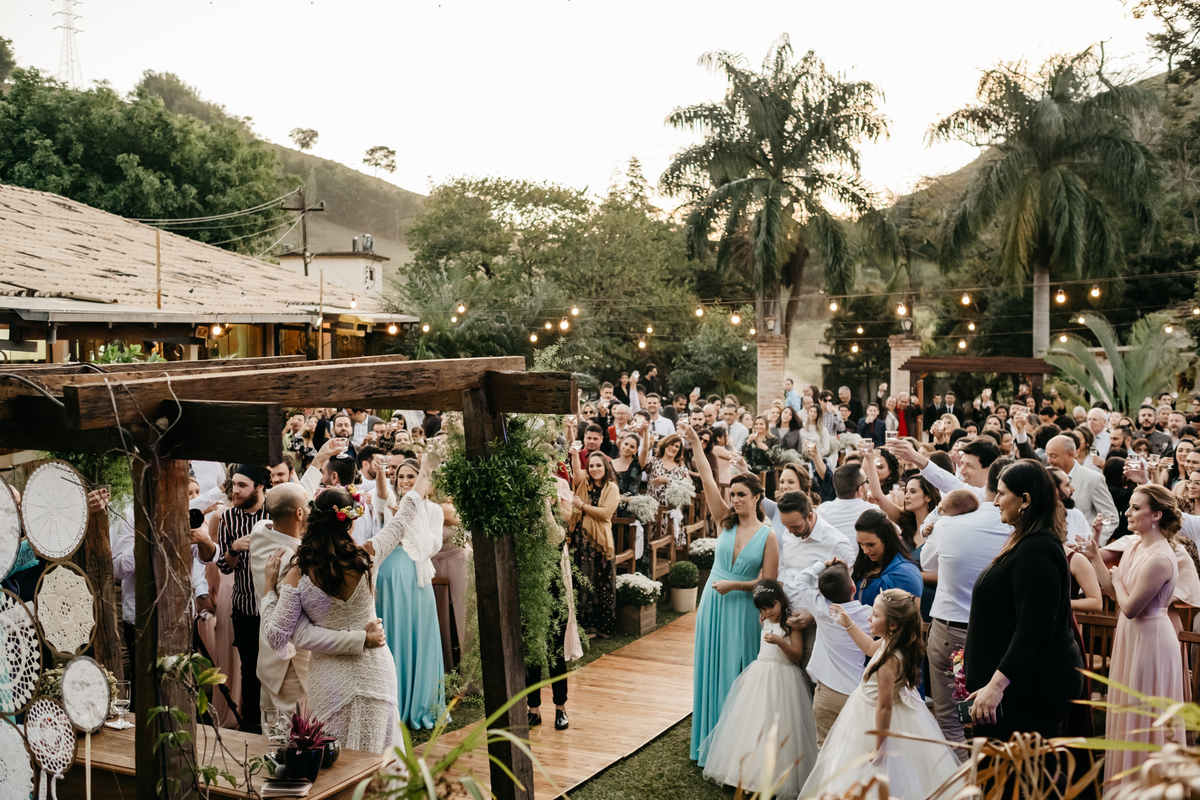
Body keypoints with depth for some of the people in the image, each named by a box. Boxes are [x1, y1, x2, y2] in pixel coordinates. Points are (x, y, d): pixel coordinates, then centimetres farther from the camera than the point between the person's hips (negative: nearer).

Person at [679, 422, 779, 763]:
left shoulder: (767, 536, -7)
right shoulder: (727, 523, 1)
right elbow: (708, 483, -8)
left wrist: (735, 584, -17)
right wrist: (696, 446, -13)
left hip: (742, 610, -4)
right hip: (712, 606, 4)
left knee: (737, 675, 4)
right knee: (711, 669, 11)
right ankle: (713, 739, 24)